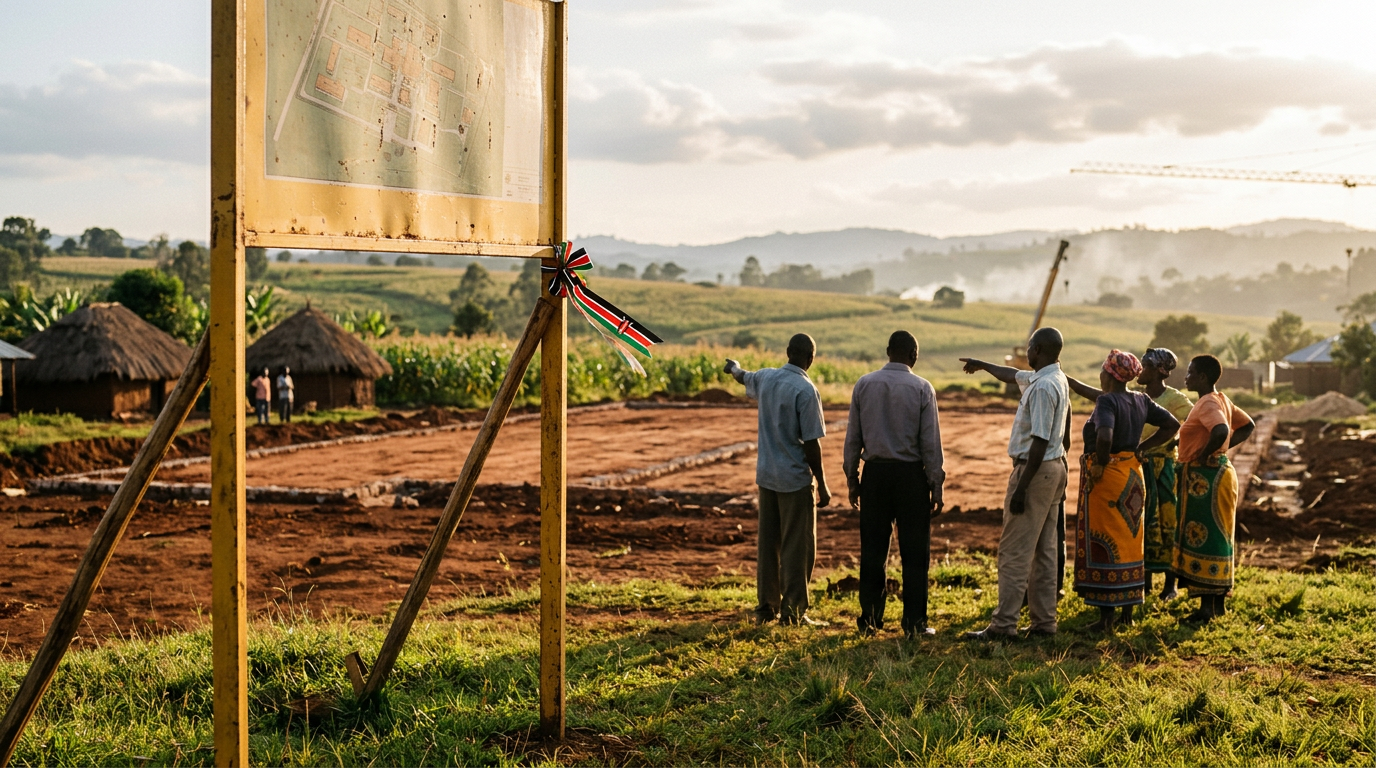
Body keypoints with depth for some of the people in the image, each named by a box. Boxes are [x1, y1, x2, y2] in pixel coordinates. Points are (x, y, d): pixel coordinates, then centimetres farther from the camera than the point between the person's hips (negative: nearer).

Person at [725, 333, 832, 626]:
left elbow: (744, 378, 28)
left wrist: (734, 369, 53)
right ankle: (793, 610, 3)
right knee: (797, 546, 1)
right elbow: (811, 442, -18)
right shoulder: (805, 391, -18)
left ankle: (767, 606, 20)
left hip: (766, 475, 7)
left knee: (768, 544, 13)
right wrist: (822, 485, -10)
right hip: (796, 479, -6)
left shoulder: (765, 378, 2)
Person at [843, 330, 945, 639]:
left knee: (872, 549, 9)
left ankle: (870, 619, 16)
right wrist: (936, 487, 0)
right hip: (910, 474, -3)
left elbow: (853, 437, 5)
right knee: (914, 552, 3)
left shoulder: (864, 385, 1)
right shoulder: (921, 388, -6)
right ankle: (914, 623, 5)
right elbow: (931, 442, -6)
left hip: (875, 474, 3)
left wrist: (852, 478, 13)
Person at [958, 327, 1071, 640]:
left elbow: (1040, 442, -24)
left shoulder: (1043, 387, -20)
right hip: (1053, 469, 10)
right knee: (1044, 550, 12)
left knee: (1014, 551, -7)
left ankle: (1004, 624, -7)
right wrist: (982, 365, 46)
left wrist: (1021, 488, -23)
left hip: (1036, 470, -10)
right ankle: (1044, 622, 16)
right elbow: (1013, 375, 31)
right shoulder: (1056, 380, 11)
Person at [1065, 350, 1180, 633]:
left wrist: (1100, 463, -16)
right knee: (1128, 541, 16)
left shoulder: (1107, 401, -18)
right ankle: (1128, 609, 23)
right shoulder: (1141, 401, 5)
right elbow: (1172, 424, 11)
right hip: (1133, 475, 8)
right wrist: (1142, 448, 8)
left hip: (1106, 474, -8)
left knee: (1103, 544, -1)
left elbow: (1104, 436, -33)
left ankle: (1107, 615, 0)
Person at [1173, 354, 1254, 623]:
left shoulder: (1207, 404, -18)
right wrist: (1222, 449, 10)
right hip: (1213, 473, 10)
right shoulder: (1221, 400, 12)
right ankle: (1216, 602, 22)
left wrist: (1205, 453, -21)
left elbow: (1221, 430, -36)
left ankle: (1208, 607, -1)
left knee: (1205, 540, -5)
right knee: (1210, 539, 15)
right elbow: (1247, 426, 20)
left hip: (1205, 477, -10)